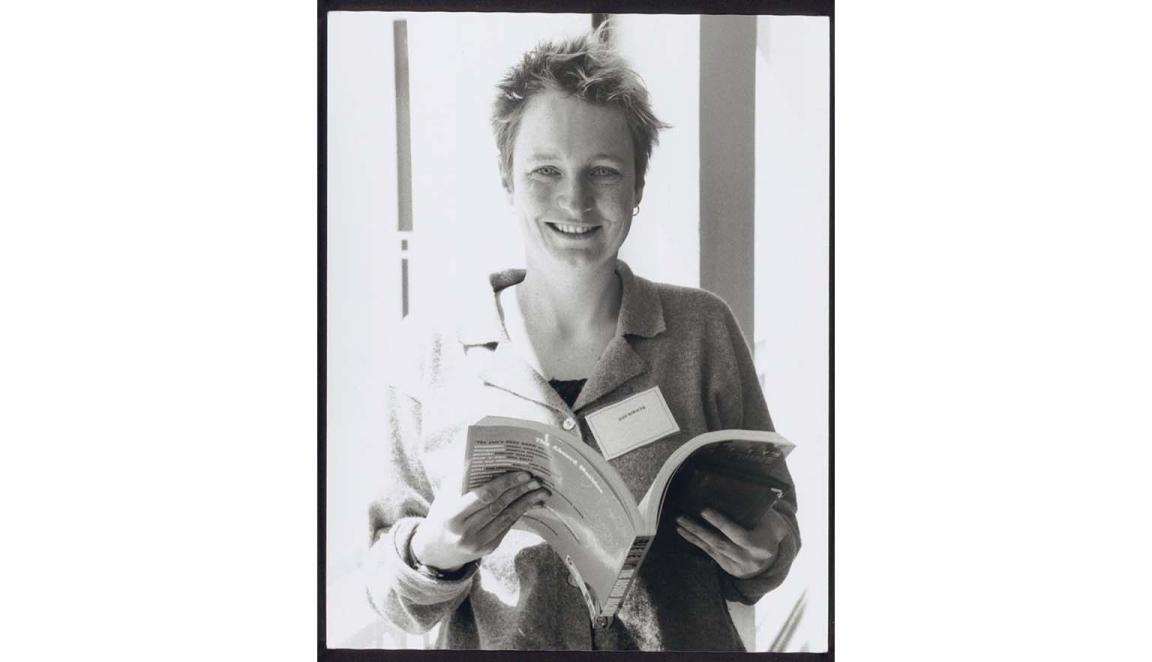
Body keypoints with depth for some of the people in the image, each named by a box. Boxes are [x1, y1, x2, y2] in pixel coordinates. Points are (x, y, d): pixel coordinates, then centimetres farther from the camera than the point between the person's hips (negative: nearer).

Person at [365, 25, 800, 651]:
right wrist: (432, 555, -16)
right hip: (497, 646, 0)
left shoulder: (702, 330, -1)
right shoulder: (429, 355, -4)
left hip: (687, 644, 1)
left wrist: (762, 554, -10)